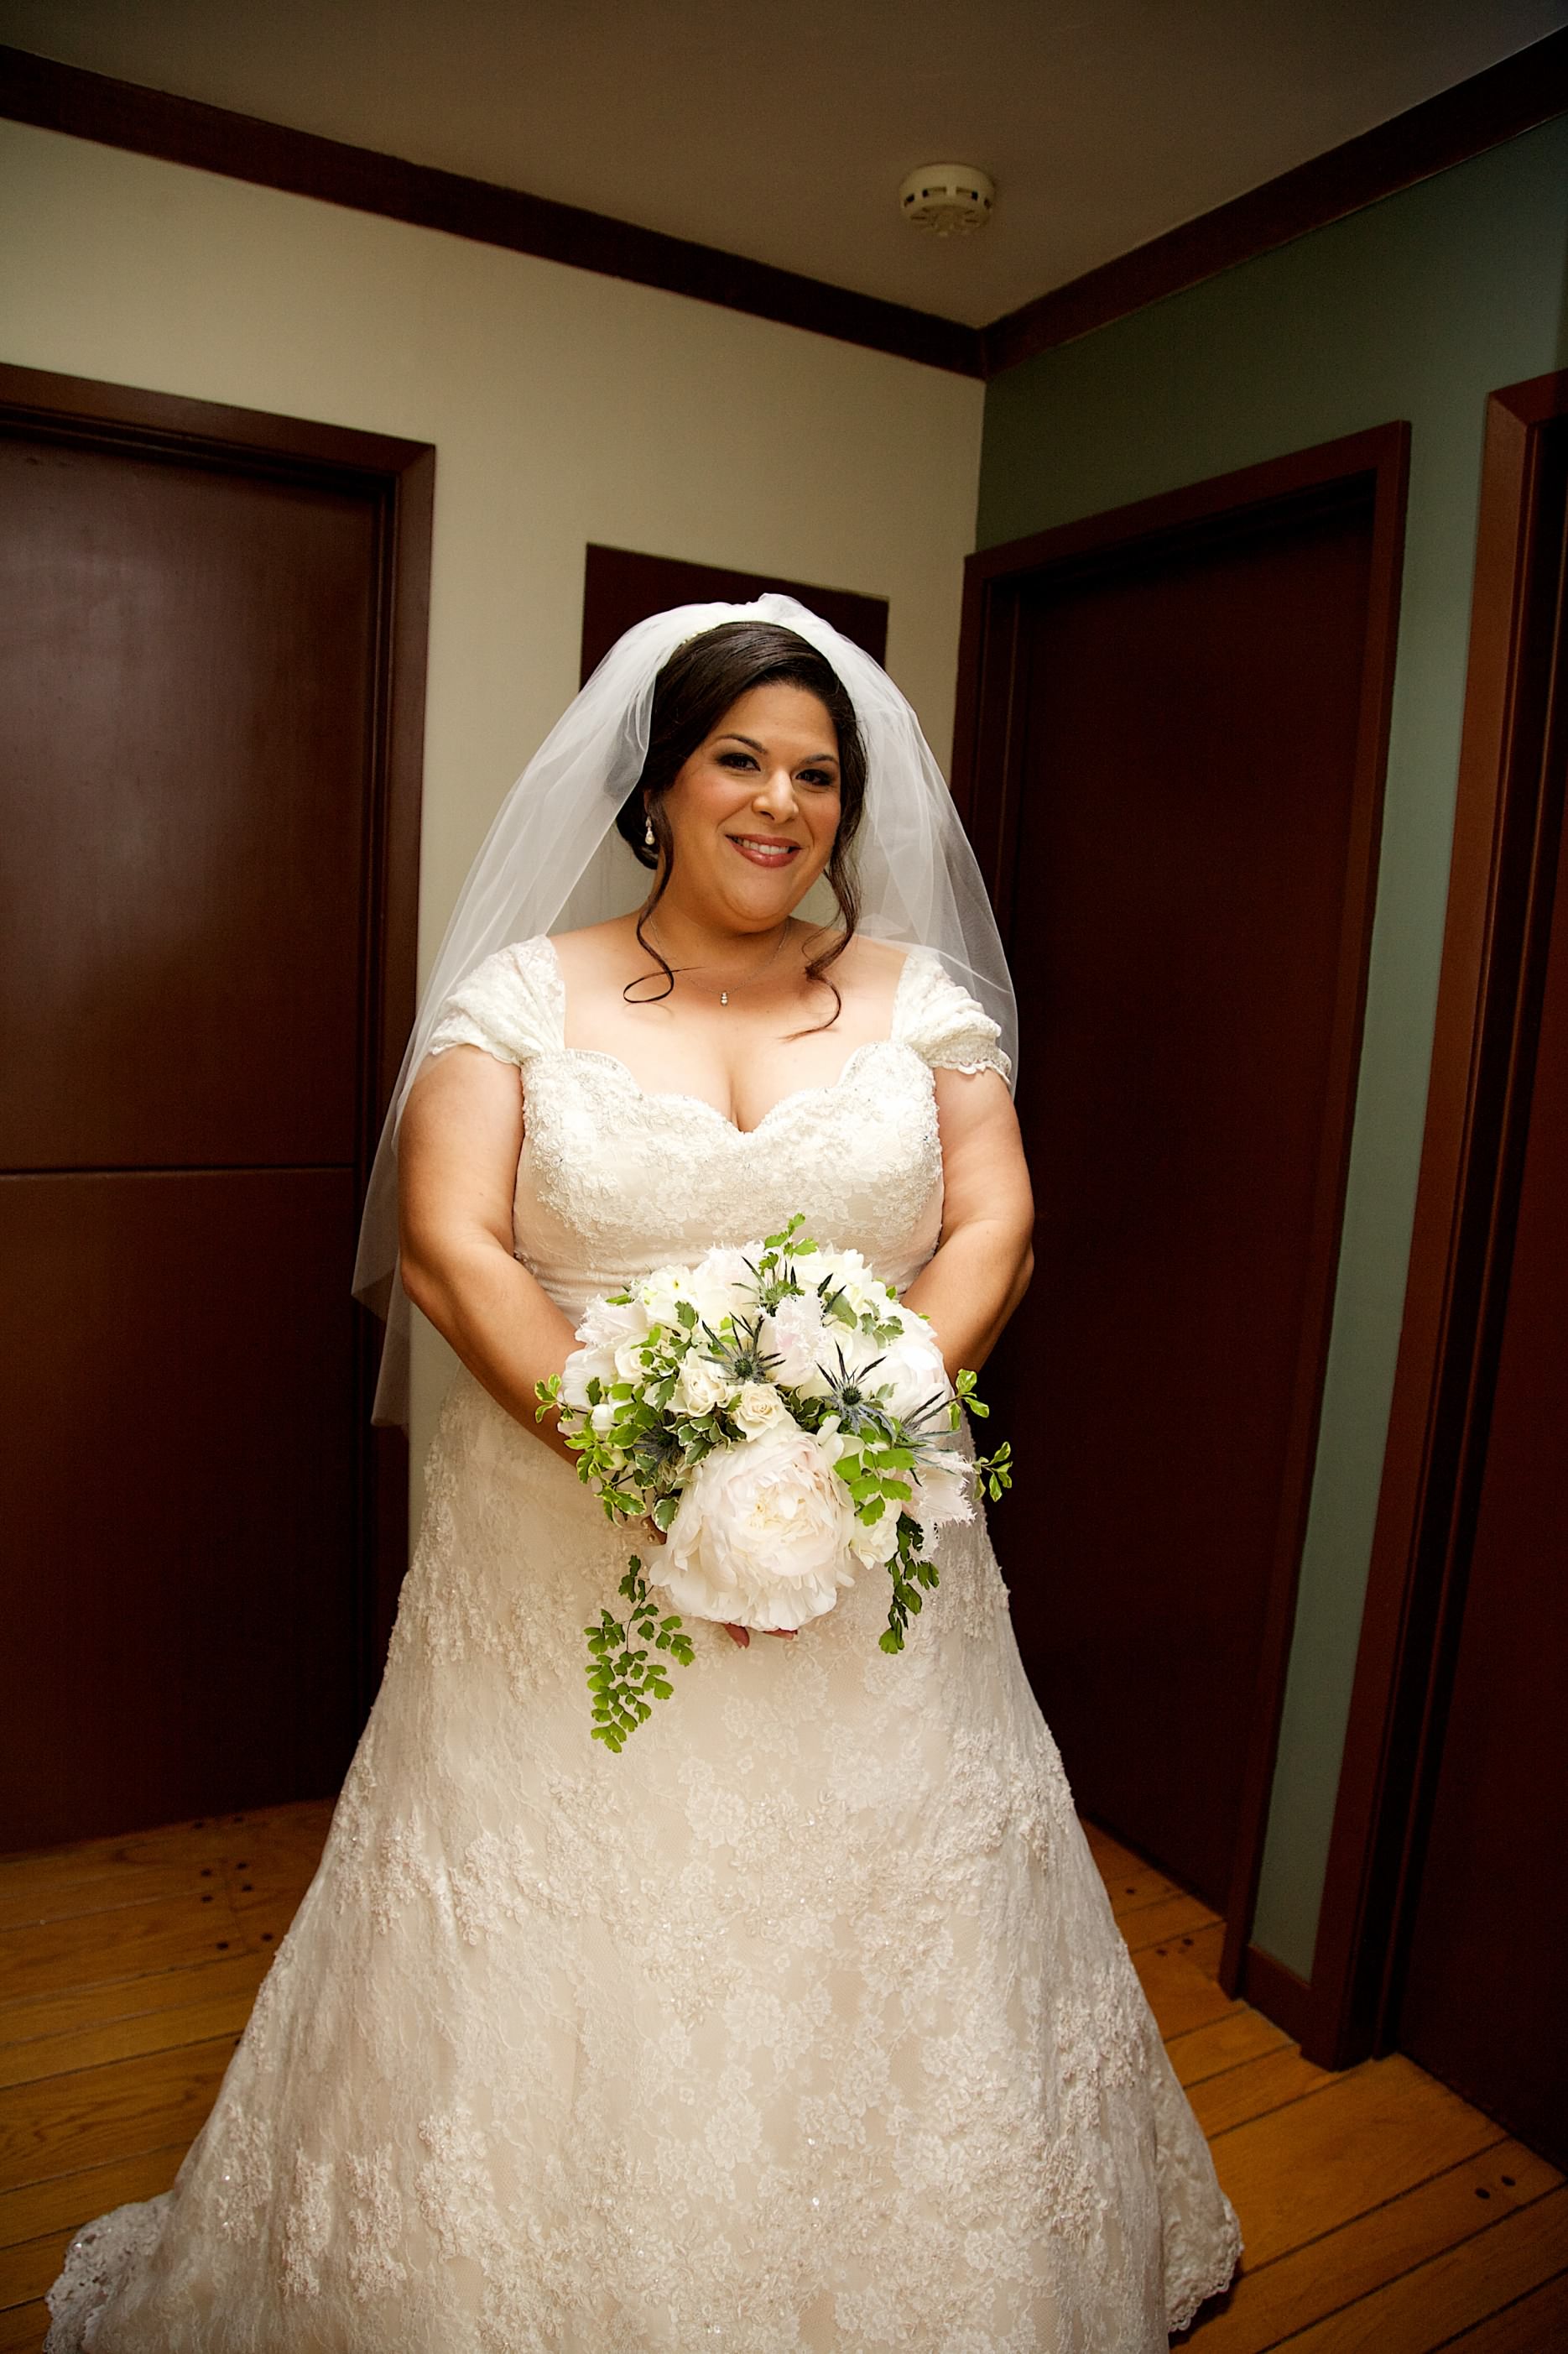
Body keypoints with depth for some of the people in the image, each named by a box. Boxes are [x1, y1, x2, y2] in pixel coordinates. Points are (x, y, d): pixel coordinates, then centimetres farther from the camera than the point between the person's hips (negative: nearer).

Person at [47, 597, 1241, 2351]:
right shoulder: (523, 992, -1)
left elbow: (989, 1234, -1)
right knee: (544, 2006, 13)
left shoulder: (920, 991, 6)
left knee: (882, 1984, 17)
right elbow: (446, 1246, -10)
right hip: (567, 1570, -1)